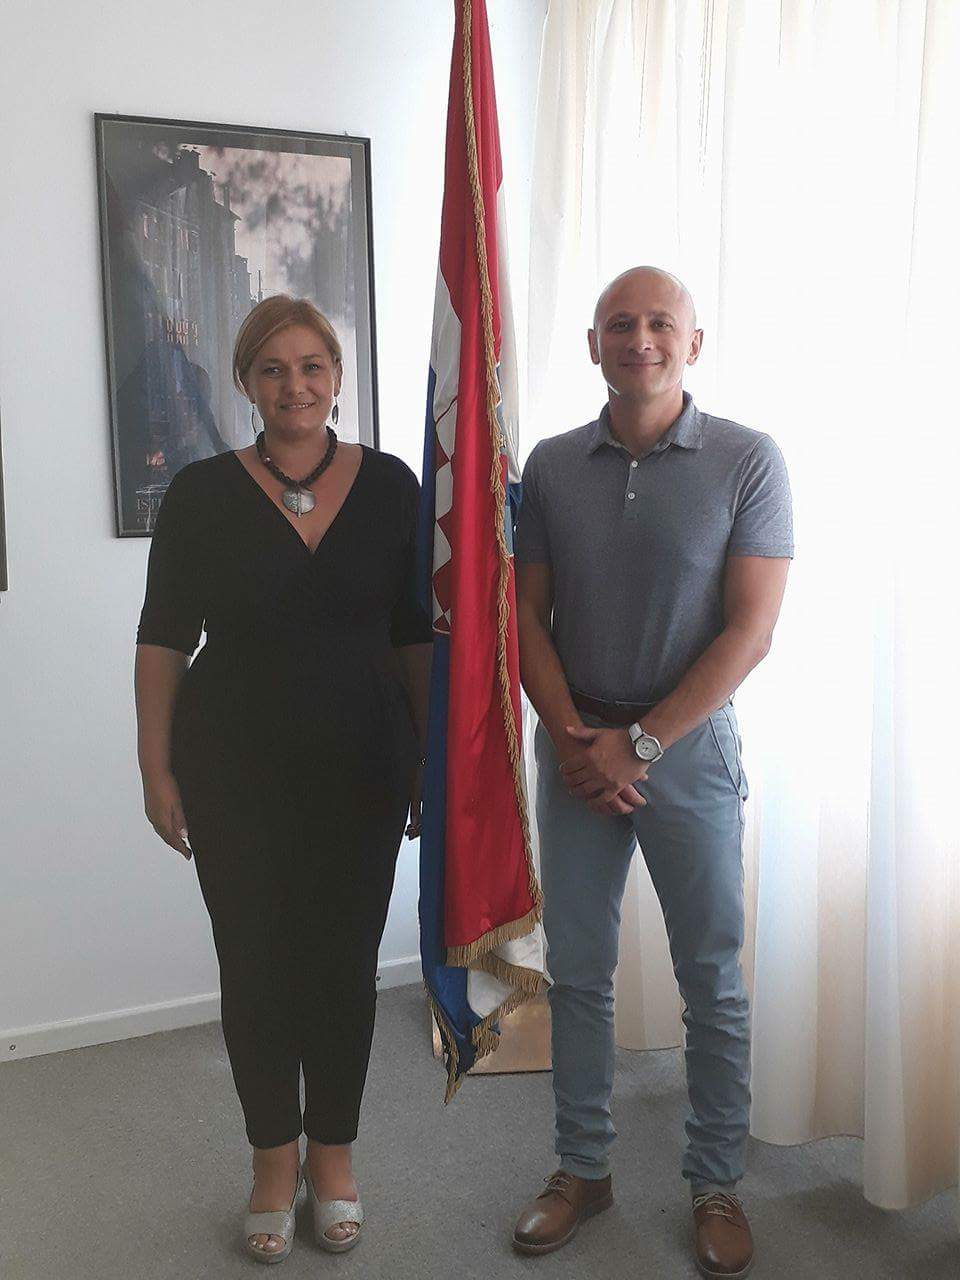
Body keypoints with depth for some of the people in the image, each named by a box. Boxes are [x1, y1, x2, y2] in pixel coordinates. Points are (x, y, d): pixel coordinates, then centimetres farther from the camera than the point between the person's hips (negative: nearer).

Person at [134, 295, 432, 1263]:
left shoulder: (389, 486, 0)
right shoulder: (202, 494, -3)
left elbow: (416, 636, 4)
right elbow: (163, 640, 0)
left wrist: (432, 757, 3)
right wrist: (157, 771, -3)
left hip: (361, 766, 1)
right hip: (234, 772, 0)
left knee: (344, 962, 9)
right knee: (254, 963, 9)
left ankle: (334, 1150, 31)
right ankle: (274, 1156, 31)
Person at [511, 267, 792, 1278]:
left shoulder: (747, 462, -7)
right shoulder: (552, 465, 2)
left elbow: (750, 629, -11)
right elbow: (528, 614, 4)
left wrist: (641, 742, -14)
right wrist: (570, 735, -10)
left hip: (689, 748, -2)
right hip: (575, 750, 3)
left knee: (712, 981, 8)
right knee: (578, 973, 11)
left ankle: (716, 1185, 27)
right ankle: (582, 1168, 29)